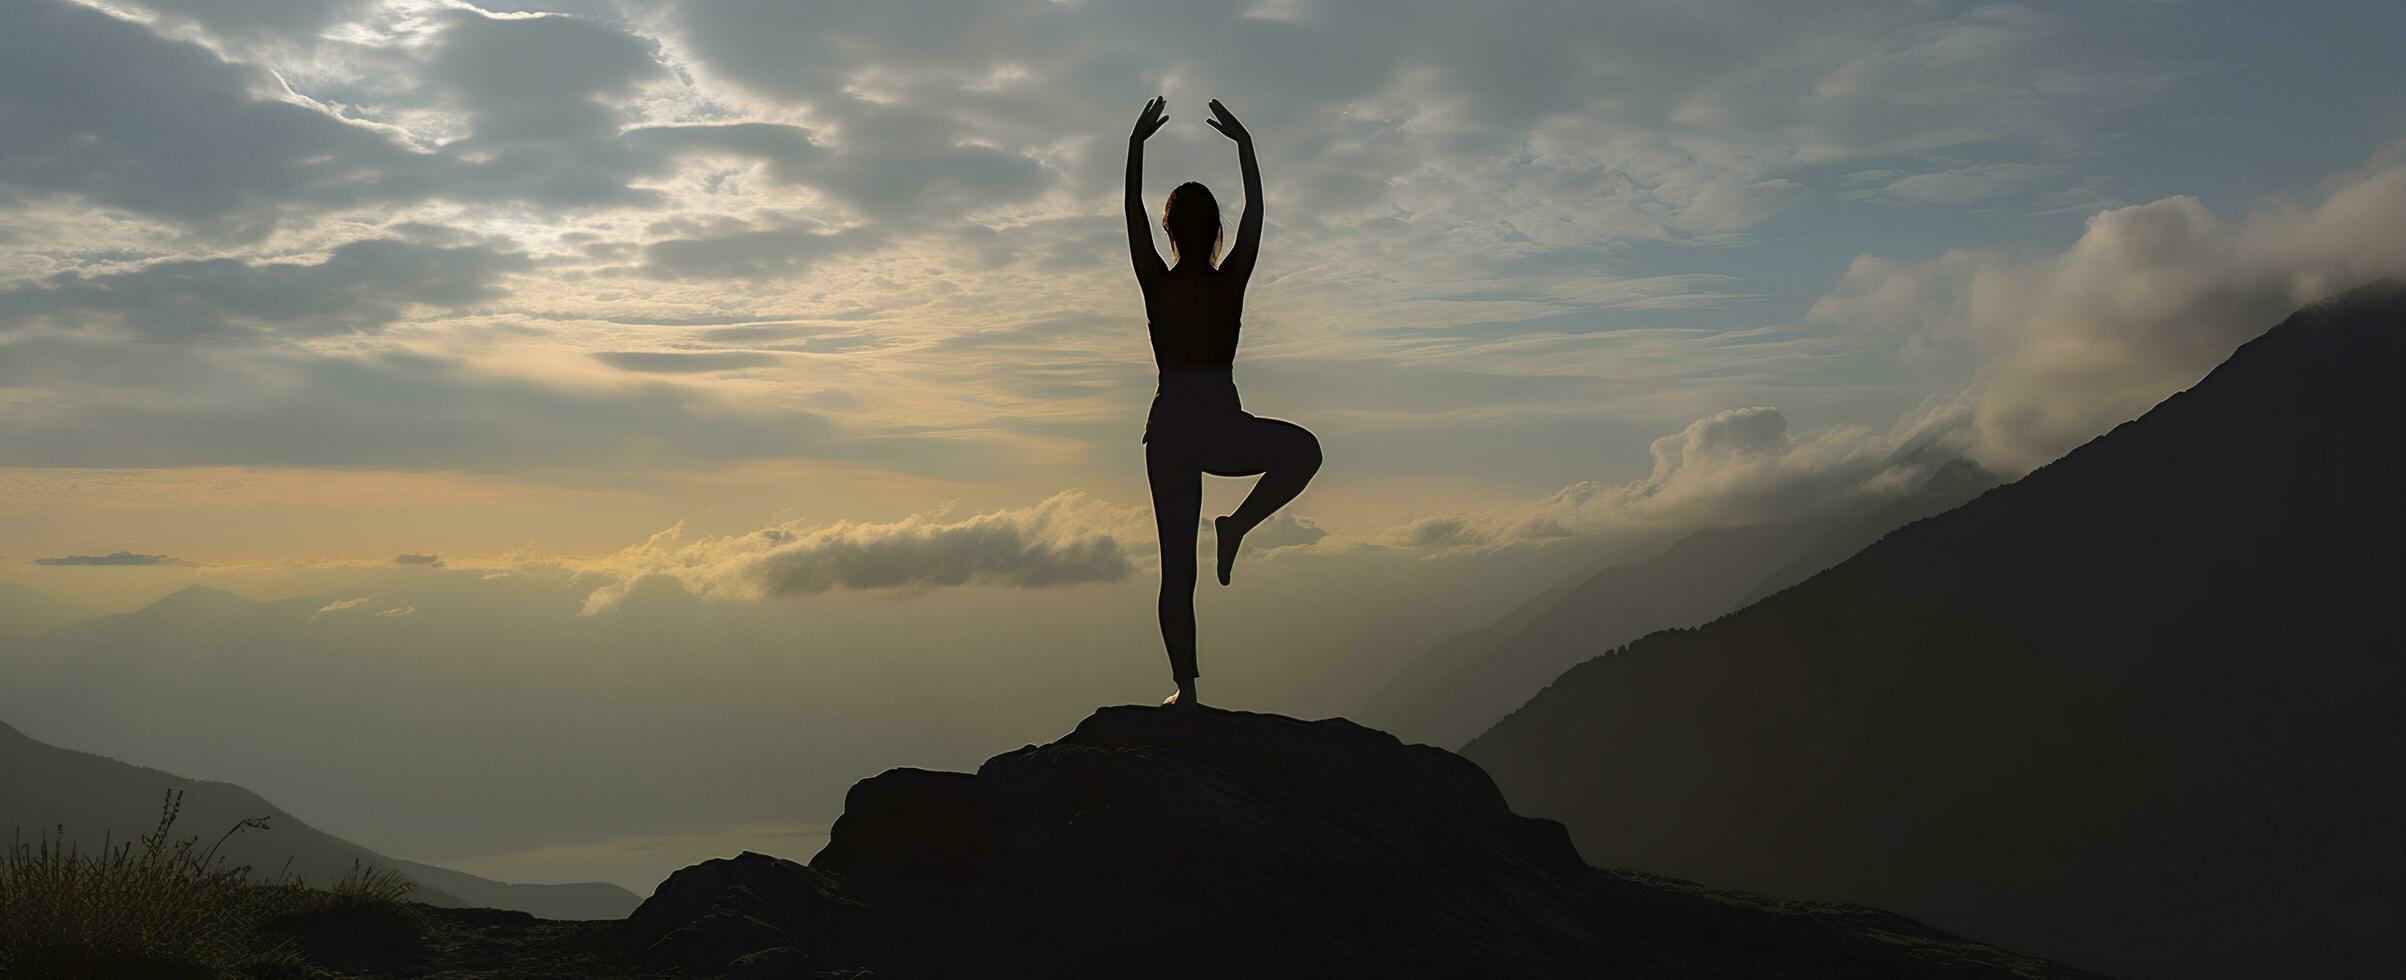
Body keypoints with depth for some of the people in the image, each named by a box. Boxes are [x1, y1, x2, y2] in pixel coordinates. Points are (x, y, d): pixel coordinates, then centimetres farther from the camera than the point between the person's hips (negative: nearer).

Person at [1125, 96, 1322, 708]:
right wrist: (1244, 145, 15)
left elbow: (1133, 215, 6)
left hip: (1168, 430, 3)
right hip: (1221, 430, -2)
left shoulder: (1157, 285, -1)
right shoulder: (1231, 284, -3)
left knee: (1176, 566, 6)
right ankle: (1238, 525, 4)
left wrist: (1137, 145, 13)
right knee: (1303, 451, 22)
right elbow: (1254, 215, 7)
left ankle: (1186, 690, 5)